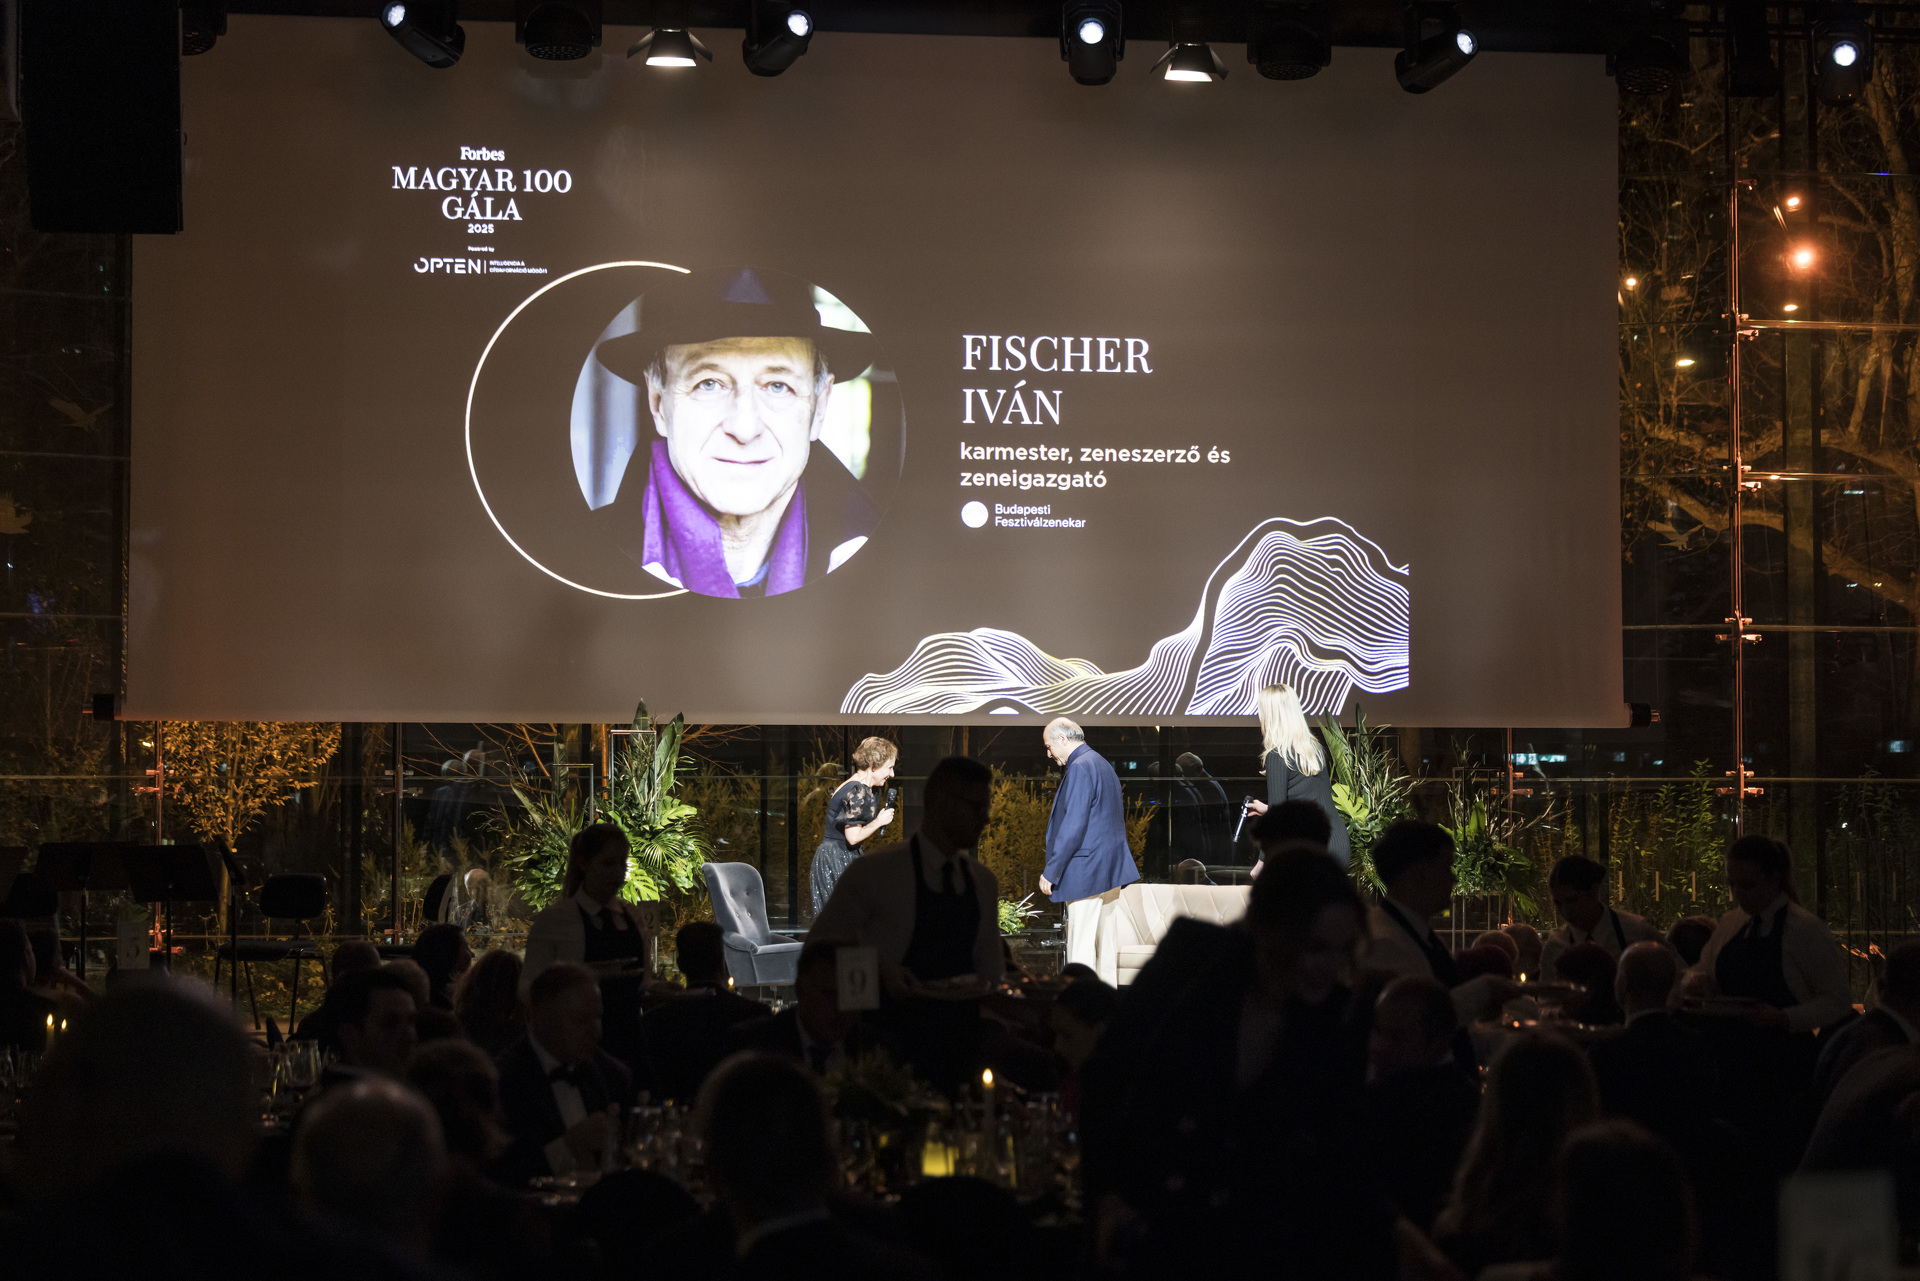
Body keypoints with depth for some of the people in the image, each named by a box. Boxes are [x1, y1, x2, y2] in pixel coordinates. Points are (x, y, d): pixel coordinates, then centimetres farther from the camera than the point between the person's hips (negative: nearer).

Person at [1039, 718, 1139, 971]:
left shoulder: (1080, 768, -14)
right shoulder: (1103, 765, 18)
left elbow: (1073, 827, -20)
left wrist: (1051, 872, -17)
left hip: (1085, 872, -10)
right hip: (1109, 871, 10)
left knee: (1080, 950, -9)